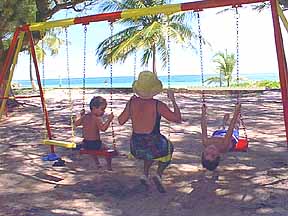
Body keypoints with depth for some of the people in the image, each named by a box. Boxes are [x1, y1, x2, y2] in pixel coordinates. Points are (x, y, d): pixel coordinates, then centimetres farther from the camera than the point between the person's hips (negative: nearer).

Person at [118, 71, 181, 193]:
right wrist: (173, 100, -1)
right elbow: (177, 119, -11)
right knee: (168, 149, 30)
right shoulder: (157, 105, -16)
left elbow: (121, 121, 8)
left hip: (136, 148, 4)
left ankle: (145, 174, 24)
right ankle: (159, 175, 11)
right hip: (154, 145, -4)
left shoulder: (132, 103, -5)